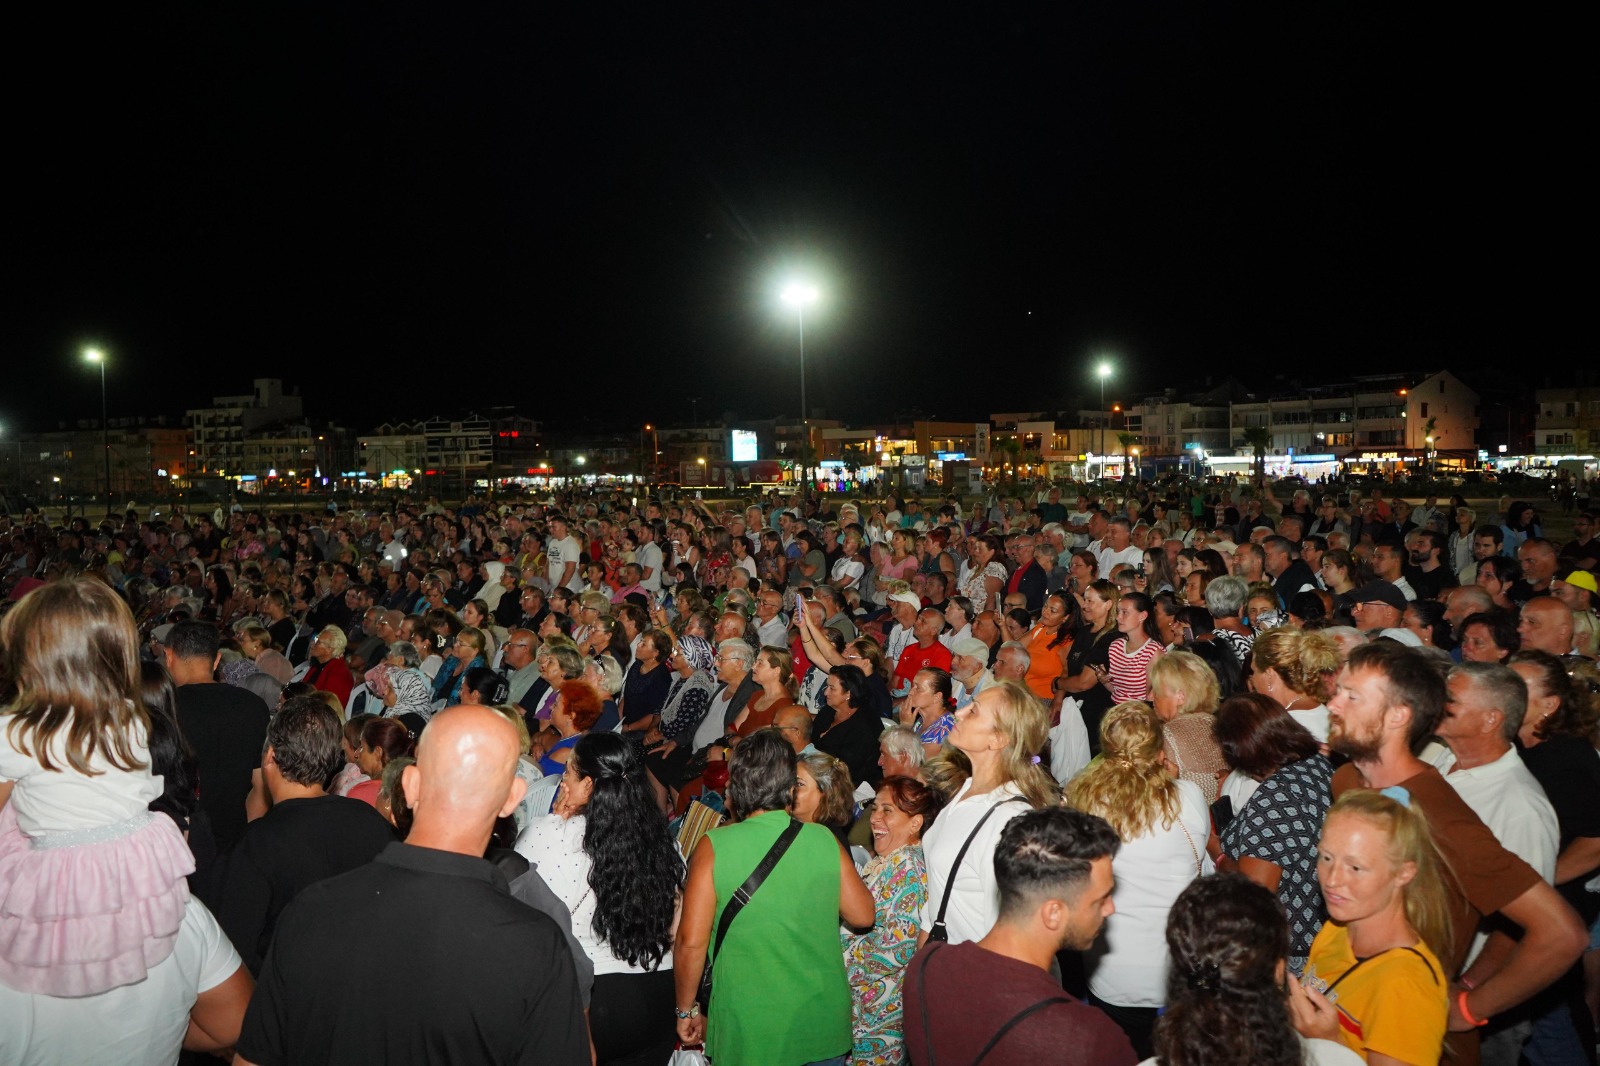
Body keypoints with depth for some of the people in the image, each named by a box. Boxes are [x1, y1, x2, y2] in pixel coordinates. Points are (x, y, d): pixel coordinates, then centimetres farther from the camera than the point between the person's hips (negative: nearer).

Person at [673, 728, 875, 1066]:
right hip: (824, 1025, 3)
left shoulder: (714, 847, -13)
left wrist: (686, 1010, 2)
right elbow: (862, 915, 3)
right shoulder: (824, 840, -6)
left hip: (749, 1030, -2)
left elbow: (691, 942, -13)